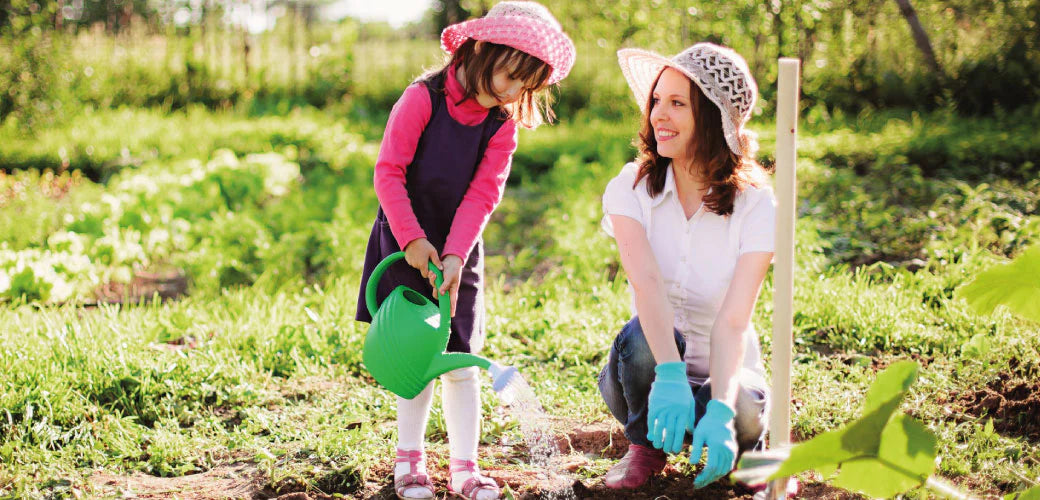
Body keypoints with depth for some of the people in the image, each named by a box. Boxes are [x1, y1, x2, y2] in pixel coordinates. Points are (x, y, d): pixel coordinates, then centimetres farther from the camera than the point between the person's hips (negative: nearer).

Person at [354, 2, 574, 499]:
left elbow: (482, 196, -9)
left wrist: (454, 257, -20)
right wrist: (413, 239, -21)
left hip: (459, 250, 3)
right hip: (405, 245, -3)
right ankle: (409, 458, 15)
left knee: (461, 360, 2)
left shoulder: (502, 125, -3)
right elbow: (388, 172, -15)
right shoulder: (422, 99, -14)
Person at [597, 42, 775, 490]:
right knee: (641, 335, -33)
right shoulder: (630, 189, -10)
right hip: (651, 370, 1)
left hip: (722, 372, -1)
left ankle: (745, 439, 4)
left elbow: (733, 321, -24)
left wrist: (720, 411, -41)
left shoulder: (755, 205, -14)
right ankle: (645, 448, -3)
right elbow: (646, 283, -28)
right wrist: (670, 374, -45)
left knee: (739, 415, -34)